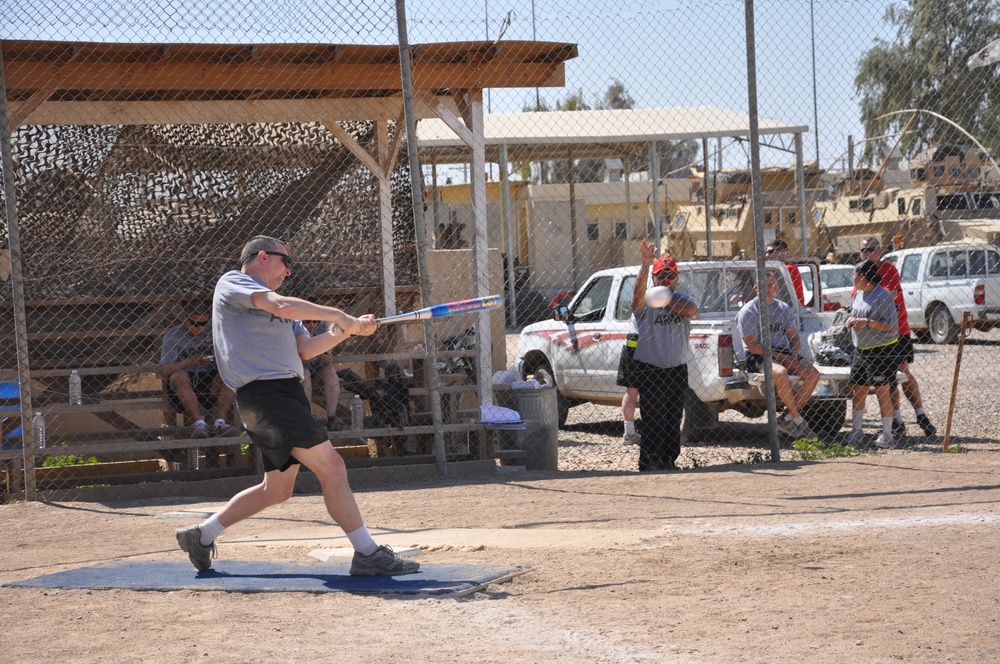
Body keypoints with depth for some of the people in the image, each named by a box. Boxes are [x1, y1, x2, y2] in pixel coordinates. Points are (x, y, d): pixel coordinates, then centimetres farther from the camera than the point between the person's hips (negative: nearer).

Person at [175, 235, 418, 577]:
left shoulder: (273, 303, 27)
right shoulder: (232, 283, -1)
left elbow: (306, 348, 16)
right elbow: (281, 306, -18)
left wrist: (346, 330, 3)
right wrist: (337, 315, -12)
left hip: (286, 394, 10)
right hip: (263, 392, -10)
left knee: (277, 489, 14)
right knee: (331, 466, -14)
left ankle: (201, 535, 25)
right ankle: (367, 554, -13)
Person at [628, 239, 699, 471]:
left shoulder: (683, 300, 8)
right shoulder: (646, 302, -3)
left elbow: (691, 310, -15)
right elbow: (638, 294, -27)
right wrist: (645, 265, -41)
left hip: (677, 370, 4)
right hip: (649, 371, -4)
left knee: (674, 419, 10)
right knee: (653, 420, -11)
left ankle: (669, 461, 20)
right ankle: (649, 463, -7)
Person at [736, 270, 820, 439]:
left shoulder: (784, 309, 12)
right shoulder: (748, 312, -5)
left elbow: (795, 339, 12)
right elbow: (753, 346, -12)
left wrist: (793, 355, -11)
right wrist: (780, 356, -18)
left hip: (784, 354, 6)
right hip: (757, 356, -6)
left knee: (813, 374, -16)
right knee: (781, 372, -36)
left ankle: (788, 420, -13)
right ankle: (797, 420, -21)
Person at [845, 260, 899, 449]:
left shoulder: (883, 296, -14)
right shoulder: (858, 294, 11)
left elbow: (891, 325, -18)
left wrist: (867, 322, -23)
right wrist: (851, 320, 3)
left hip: (882, 350, -8)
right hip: (861, 350, 8)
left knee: (882, 391, -3)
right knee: (858, 391, 9)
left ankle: (887, 434, 3)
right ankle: (855, 432, 16)